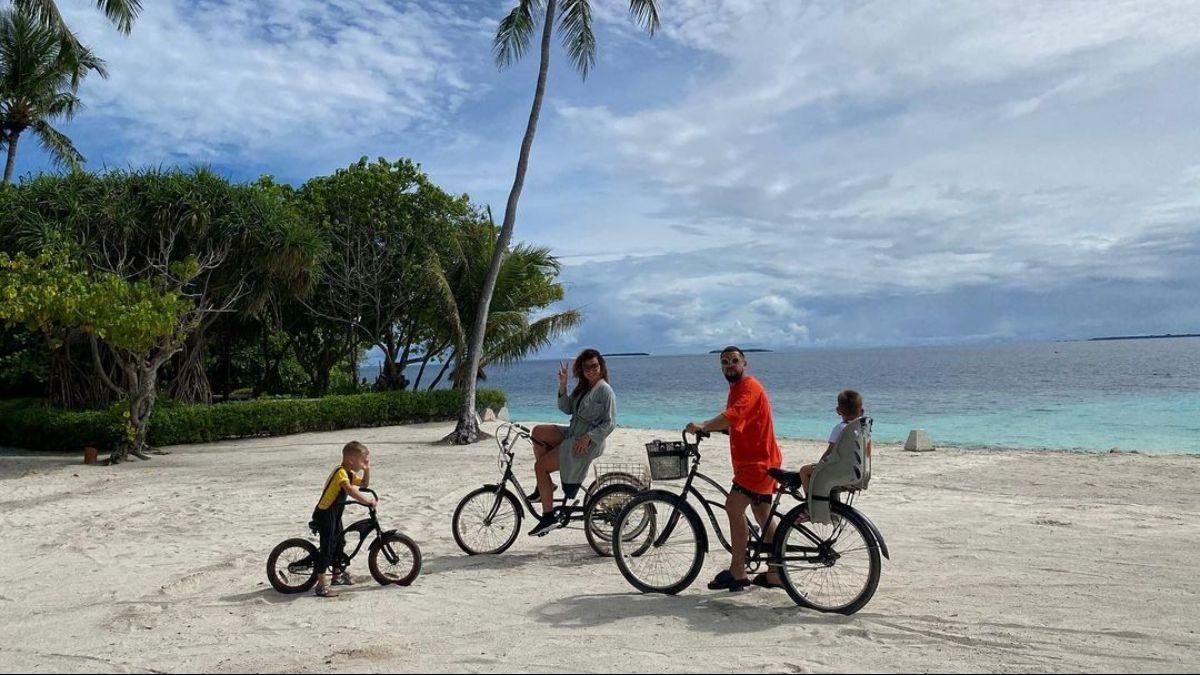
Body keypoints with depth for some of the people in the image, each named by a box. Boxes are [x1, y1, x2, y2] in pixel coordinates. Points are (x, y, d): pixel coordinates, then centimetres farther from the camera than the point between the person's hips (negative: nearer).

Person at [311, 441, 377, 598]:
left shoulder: (349, 473, 9)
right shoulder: (341, 472, -22)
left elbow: (364, 484, 20)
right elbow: (350, 491, -37)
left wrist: (367, 469, 5)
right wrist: (368, 500, -34)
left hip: (334, 515, 10)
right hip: (324, 515, -10)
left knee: (338, 543, 21)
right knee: (327, 548, -11)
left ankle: (338, 574, 38)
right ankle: (321, 586, -9)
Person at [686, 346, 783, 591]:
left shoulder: (750, 387, -15)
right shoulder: (736, 389, 18)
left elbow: (732, 416, -32)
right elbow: (730, 422, 17)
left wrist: (702, 426, -41)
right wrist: (705, 428, 3)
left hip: (758, 462, -11)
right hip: (752, 461, 11)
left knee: (734, 507, -16)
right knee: (763, 516, 12)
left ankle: (737, 573, -12)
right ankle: (774, 575, 19)